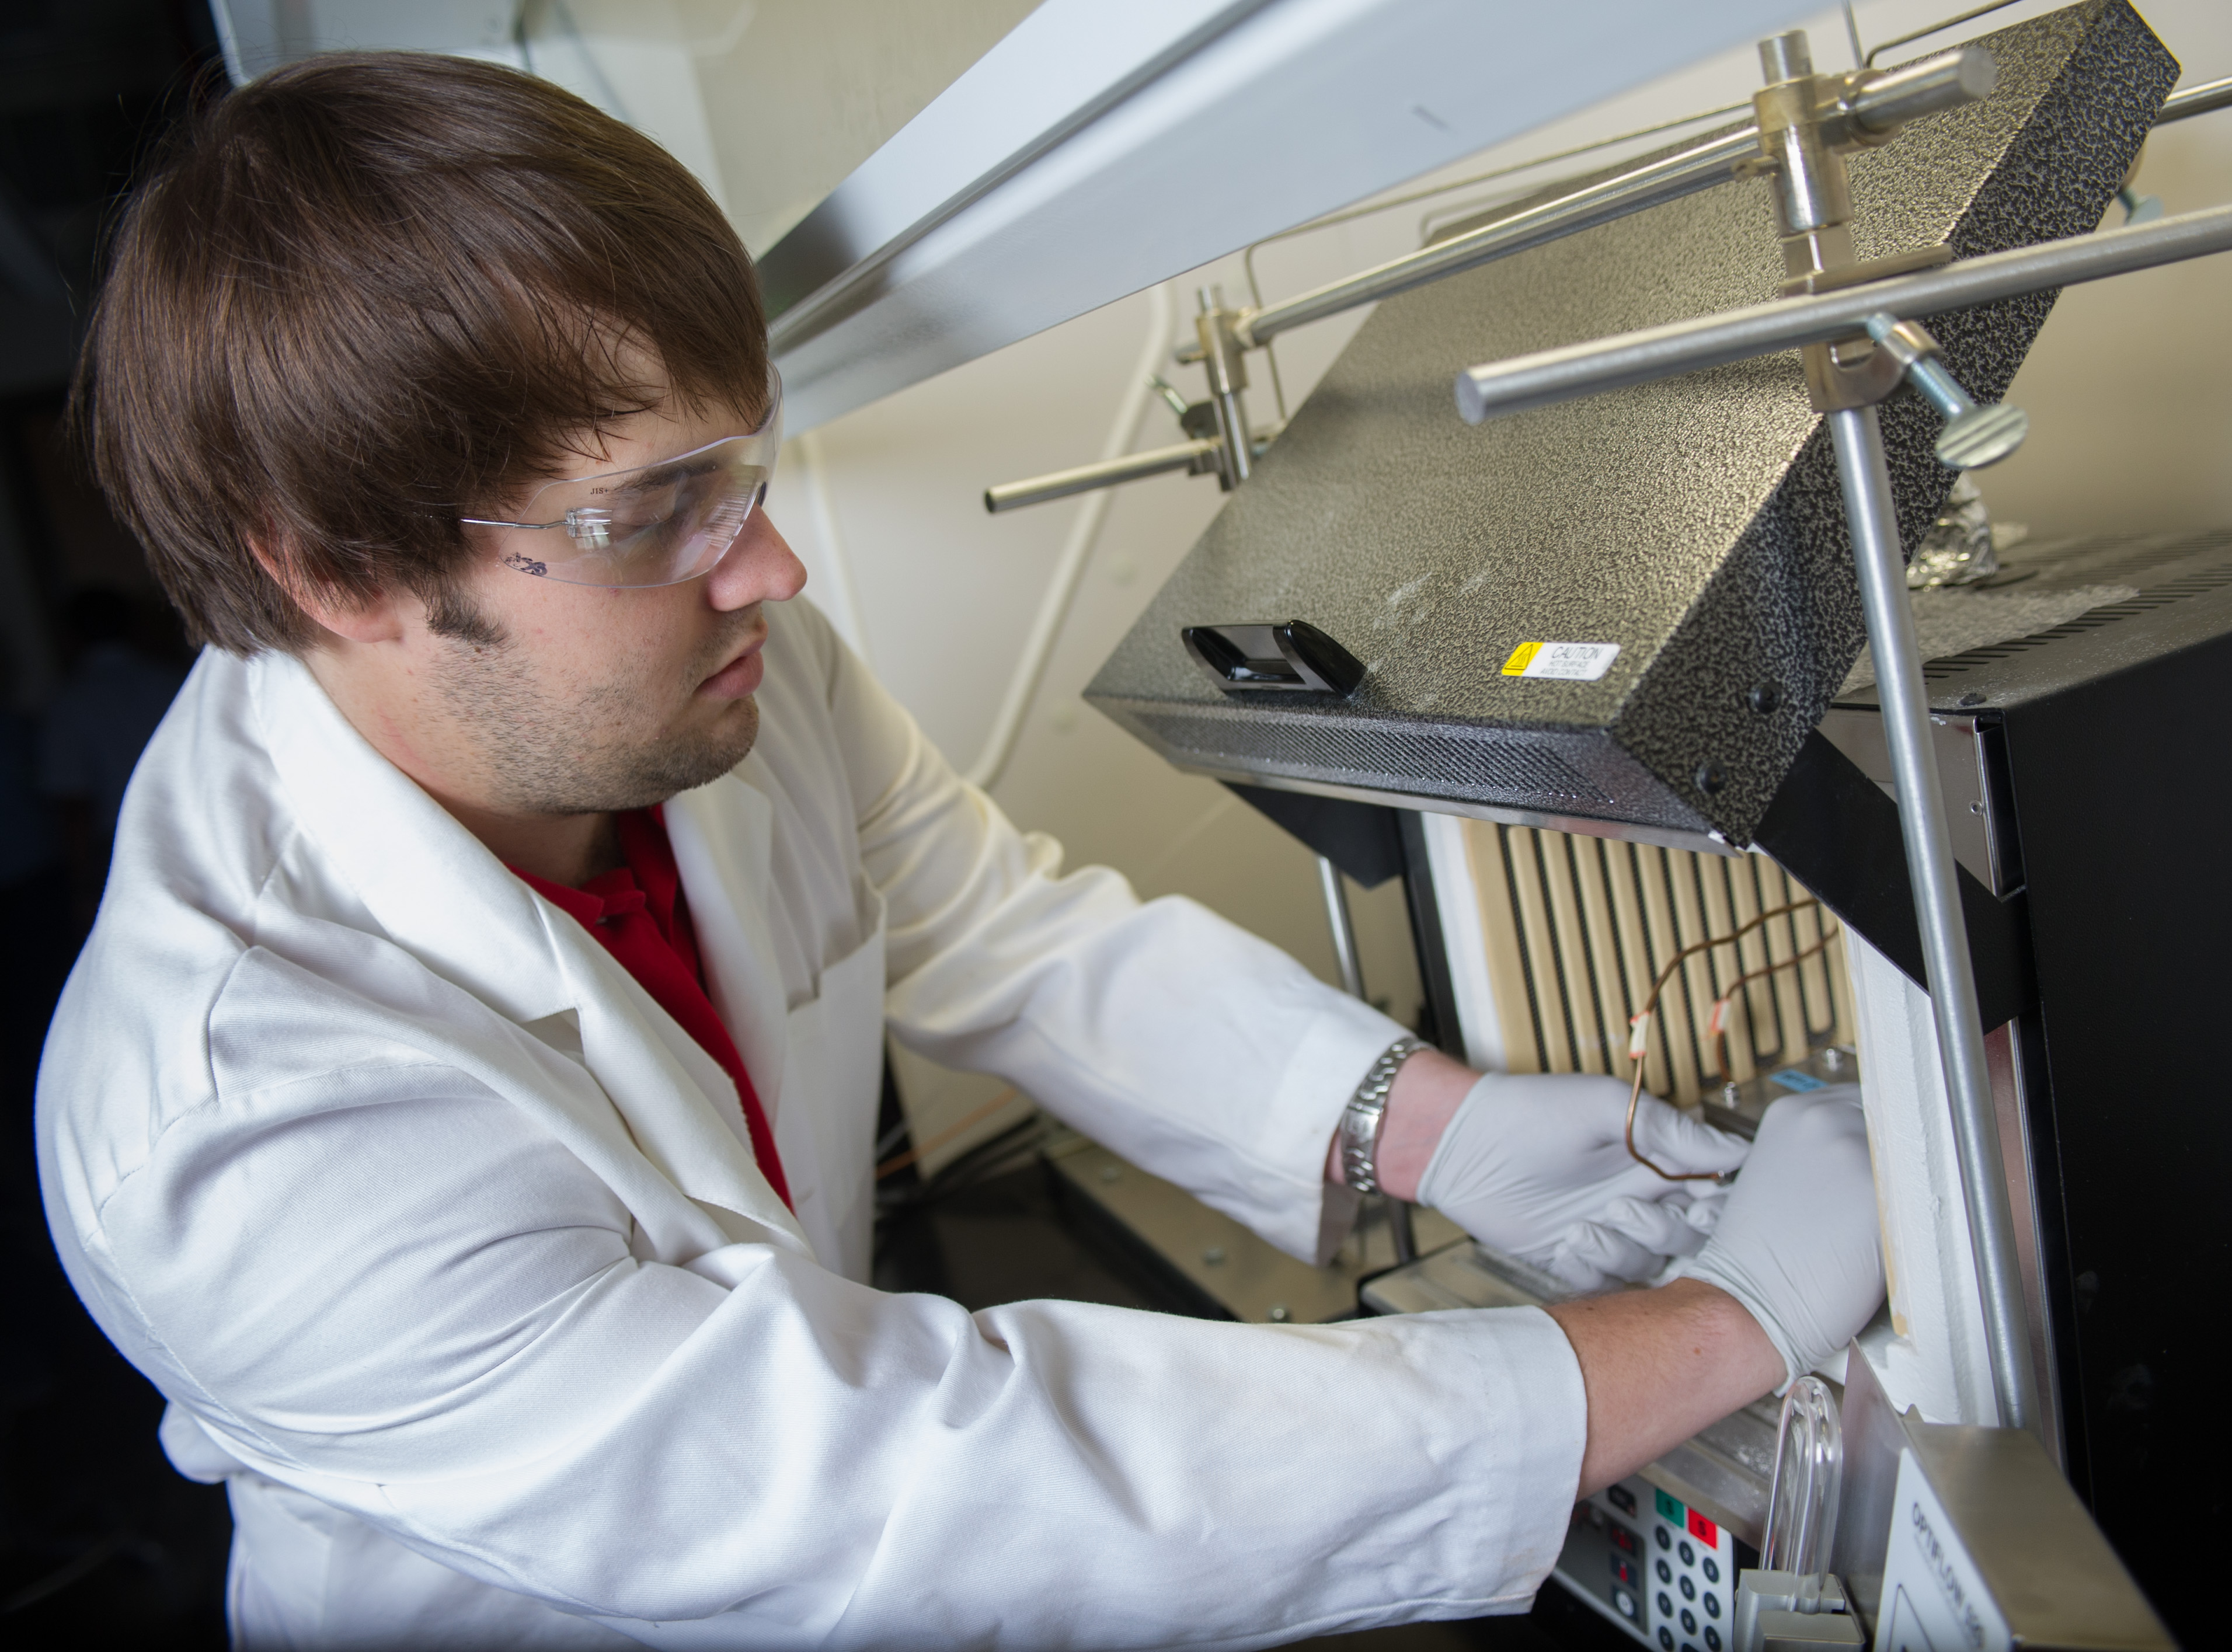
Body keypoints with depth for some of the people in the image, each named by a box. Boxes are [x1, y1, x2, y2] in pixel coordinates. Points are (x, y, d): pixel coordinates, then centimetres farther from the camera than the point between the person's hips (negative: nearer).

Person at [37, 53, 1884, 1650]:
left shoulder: (711, 653, -18)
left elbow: (1016, 937, -5)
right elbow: (982, 1492, -36)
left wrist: (1443, 1130, -18)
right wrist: (1740, 1321, -32)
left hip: (826, 1336, 5)